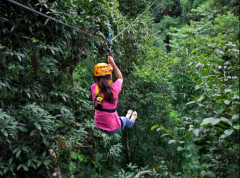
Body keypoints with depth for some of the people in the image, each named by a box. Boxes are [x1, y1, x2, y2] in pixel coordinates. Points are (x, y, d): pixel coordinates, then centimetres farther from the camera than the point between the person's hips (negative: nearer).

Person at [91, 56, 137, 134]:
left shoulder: (93, 88, -16)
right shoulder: (114, 88, -25)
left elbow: (101, 78, 8)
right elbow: (120, 78, -1)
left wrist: (109, 66, 9)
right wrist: (112, 63, 0)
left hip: (99, 126, 4)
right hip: (113, 129, -4)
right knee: (126, 120, 32)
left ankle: (127, 117, 67)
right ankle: (132, 120, 66)